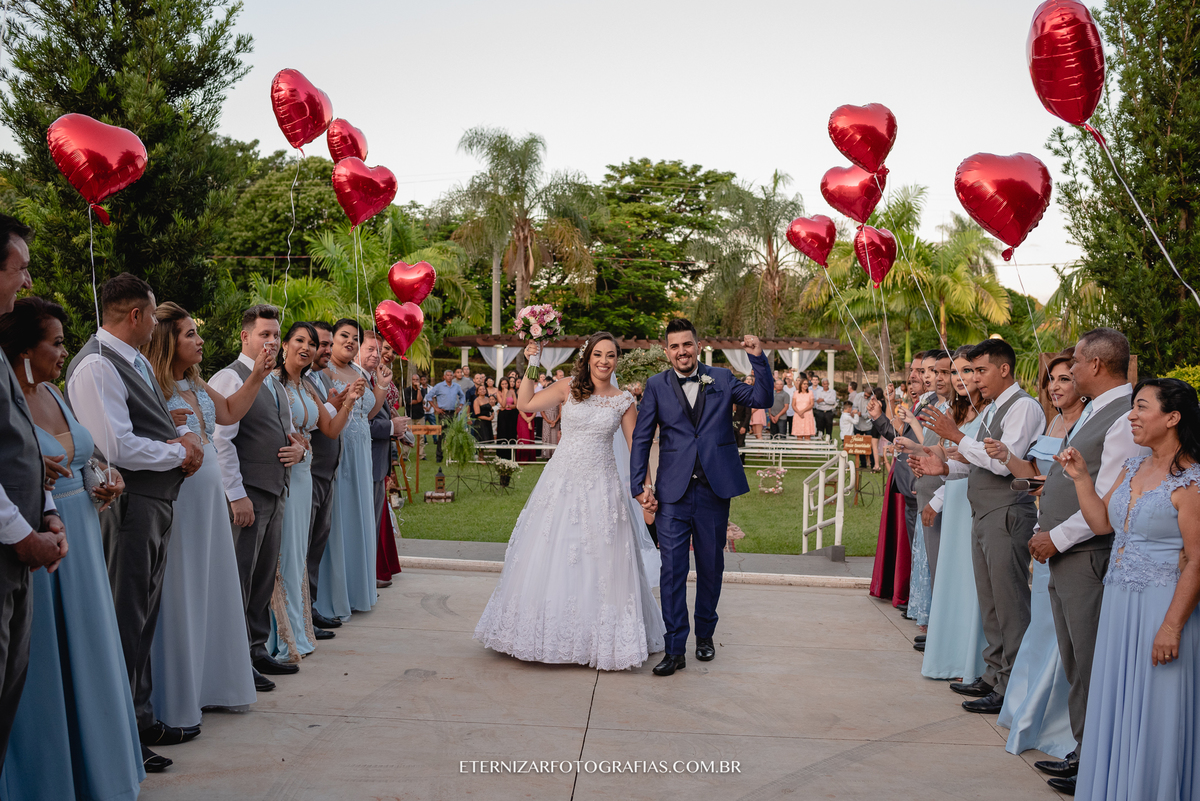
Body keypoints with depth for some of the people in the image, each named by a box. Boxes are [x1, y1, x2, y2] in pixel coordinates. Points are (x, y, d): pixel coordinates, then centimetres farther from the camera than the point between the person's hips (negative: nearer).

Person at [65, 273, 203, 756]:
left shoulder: (135, 361, 16)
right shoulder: (96, 366, -15)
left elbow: (159, 425, 23)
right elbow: (119, 448, -22)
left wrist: (186, 437, 0)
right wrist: (180, 452, -9)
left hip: (156, 503, 10)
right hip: (127, 507, -10)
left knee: (144, 617, 16)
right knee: (126, 621, -2)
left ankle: (140, 719, 28)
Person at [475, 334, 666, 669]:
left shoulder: (624, 401, 3)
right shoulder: (569, 388, 2)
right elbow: (525, 404, 2)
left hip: (600, 486, -1)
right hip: (561, 480, 1)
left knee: (599, 562, 1)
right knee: (551, 555, 5)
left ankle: (599, 637, 14)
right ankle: (549, 634, 18)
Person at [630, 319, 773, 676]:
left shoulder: (721, 379, 8)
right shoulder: (657, 385, 5)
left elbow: (762, 399, -2)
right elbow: (641, 438, 5)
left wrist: (758, 358, -13)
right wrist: (639, 486, -1)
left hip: (715, 488, 1)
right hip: (673, 492, -1)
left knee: (711, 567, 12)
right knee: (672, 569, -6)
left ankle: (705, 634, 30)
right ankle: (675, 649, 0)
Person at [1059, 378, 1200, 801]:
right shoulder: (1133, 467, 10)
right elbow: (1100, 523, 12)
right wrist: (1081, 477, 3)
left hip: (1162, 605, -8)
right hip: (1118, 602, 8)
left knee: (1153, 714, 3)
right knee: (1116, 710, 15)